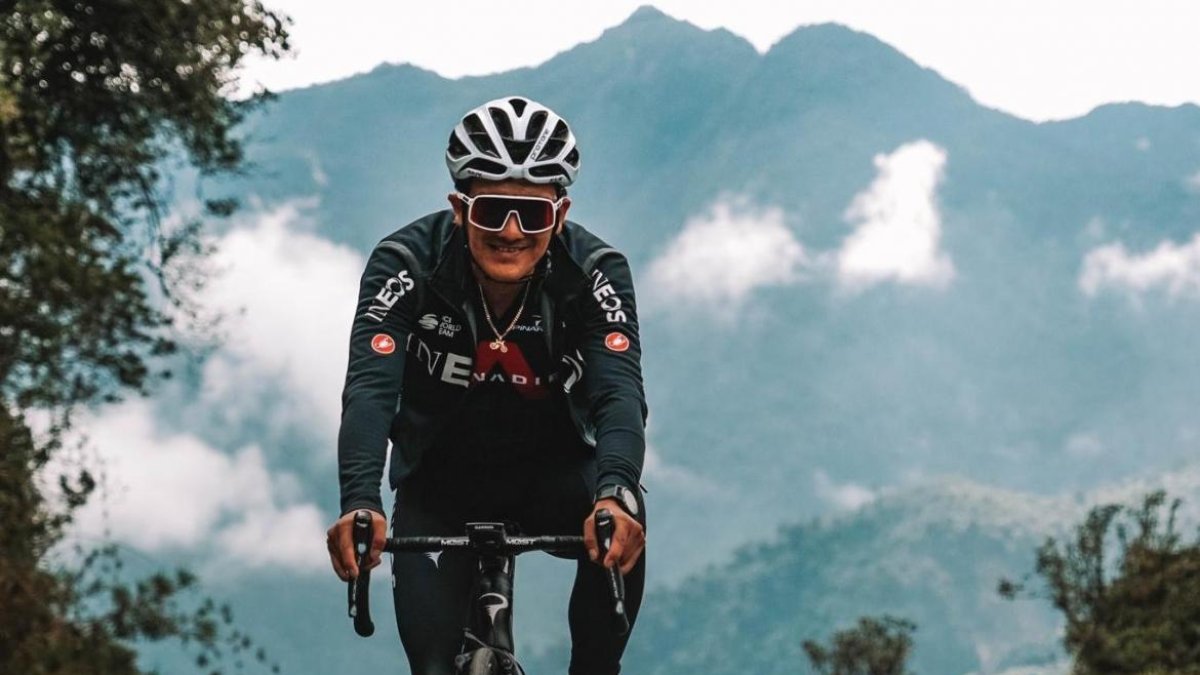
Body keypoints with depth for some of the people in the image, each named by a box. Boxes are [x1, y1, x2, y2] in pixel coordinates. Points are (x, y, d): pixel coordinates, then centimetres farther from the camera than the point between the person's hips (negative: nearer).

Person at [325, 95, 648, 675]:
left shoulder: (596, 271, -21)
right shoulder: (407, 262, -23)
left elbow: (619, 389, -34)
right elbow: (370, 386, -34)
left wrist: (615, 495, -55)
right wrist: (360, 504, -52)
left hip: (551, 472, 0)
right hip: (440, 485, 0)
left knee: (620, 523, -32)